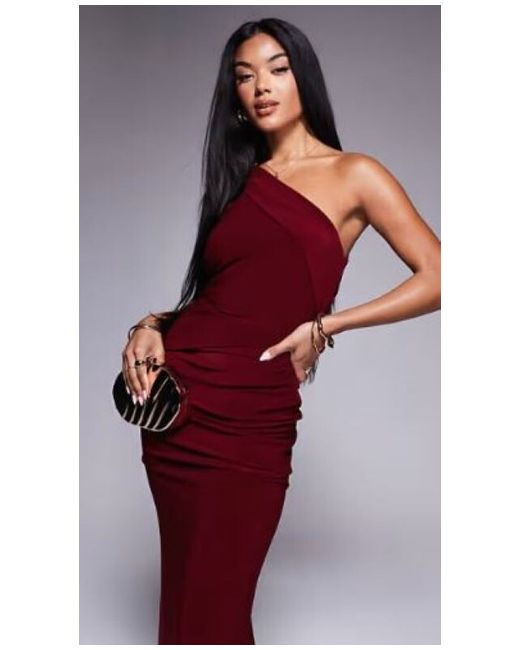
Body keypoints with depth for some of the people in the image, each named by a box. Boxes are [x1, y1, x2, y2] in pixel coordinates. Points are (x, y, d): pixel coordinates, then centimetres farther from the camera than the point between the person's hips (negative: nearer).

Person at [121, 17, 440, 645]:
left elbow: (437, 279, -5)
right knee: (183, 595, 10)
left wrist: (324, 325, -10)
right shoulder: (237, 178, 15)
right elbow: (210, 293, 15)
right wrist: (151, 326, -5)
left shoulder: (353, 174, 2)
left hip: (252, 414, -4)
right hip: (178, 396, 4)